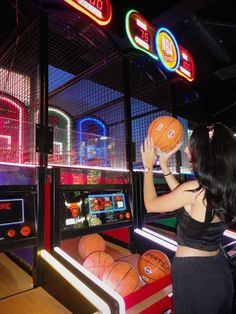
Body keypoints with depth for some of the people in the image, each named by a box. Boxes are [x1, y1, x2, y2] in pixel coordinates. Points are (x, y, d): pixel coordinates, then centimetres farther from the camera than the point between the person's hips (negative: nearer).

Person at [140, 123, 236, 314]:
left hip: (190, 271, -6)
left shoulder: (194, 189, -27)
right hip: (220, 270, 7)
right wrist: (165, 167, 9)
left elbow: (151, 204, -12)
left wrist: (148, 167, -1)